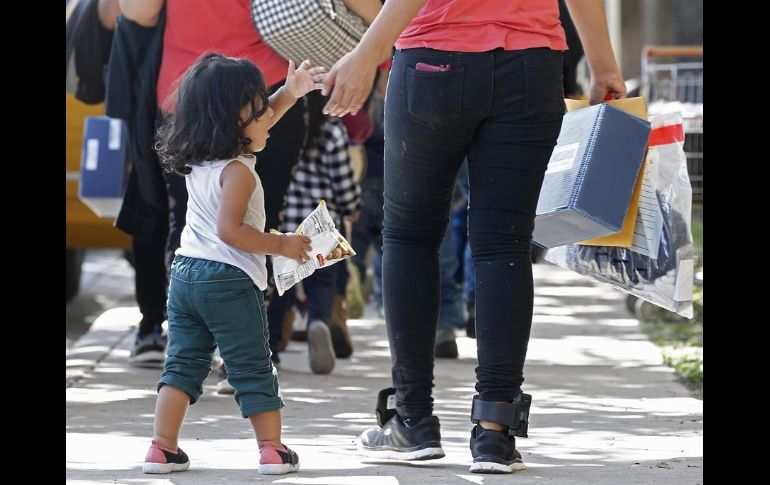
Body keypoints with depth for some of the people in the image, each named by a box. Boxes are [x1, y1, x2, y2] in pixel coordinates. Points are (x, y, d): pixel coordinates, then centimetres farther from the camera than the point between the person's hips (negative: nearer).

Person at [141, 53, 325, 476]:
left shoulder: (198, 161, 11)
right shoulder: (237, 171, -16)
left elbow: (257, 123, 26)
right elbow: (230, 230, -23)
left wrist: (289, 93, 21)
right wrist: (280, 245, -15)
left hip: (185, 274, 7)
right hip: (230, 282, -7)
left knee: (183, 363, 9)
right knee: (253, 369, 2)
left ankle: (163, 448, 2)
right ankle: (273, 450, 5)